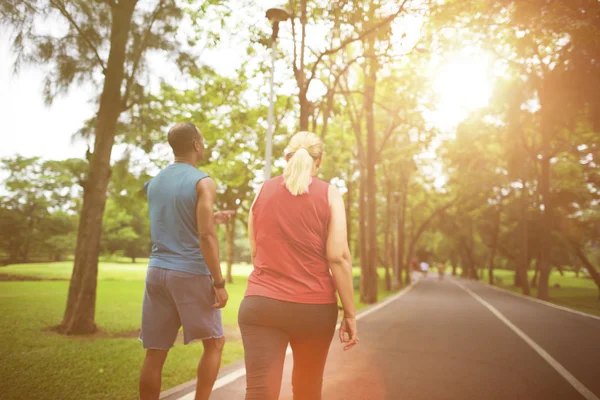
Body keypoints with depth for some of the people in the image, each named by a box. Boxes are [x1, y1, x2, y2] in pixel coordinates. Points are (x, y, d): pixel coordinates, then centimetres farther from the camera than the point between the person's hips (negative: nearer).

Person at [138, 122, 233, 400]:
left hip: (157, 271, 6)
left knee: (155, 352, 10)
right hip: (191, 273, -6)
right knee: (214, 342, 11)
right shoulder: (203, 183, -9)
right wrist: (219, 283, -12)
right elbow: (206, 237, -16)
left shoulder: (154, 183, 12)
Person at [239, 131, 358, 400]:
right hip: (315, 306, 0)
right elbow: (338, 257, -10)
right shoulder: (329, 195, -1)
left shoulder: (263, 191, 6)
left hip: (261, 303, 1)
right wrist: (350, 313, -4)